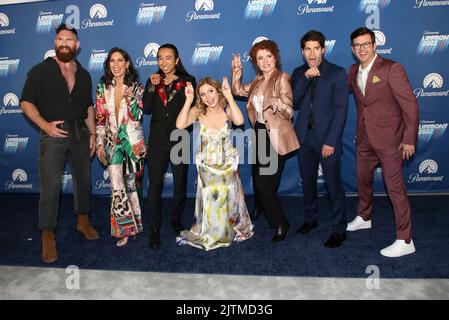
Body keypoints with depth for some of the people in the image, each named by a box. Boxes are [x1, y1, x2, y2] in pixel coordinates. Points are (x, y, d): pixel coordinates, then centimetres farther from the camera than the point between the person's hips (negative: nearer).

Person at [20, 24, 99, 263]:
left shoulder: (83, 74, 12)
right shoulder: (41, 70, 0)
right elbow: (26, 102, -2)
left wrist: (92, 133, 8)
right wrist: (44, 124, -16)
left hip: (80, 133, 4)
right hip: (54, 134, -4)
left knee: (84, 179, 13)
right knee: (50, 186, -6)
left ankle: (83, 221, 31)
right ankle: (48, 237, 4)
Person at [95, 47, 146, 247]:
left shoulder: (136, 87, 0)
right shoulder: (103, 87, 5)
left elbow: (137, 116, -5)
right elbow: (100, 118, 6)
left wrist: (130, 99, -20)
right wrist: (100, 143, 2)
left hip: (132, 140, -1)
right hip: (112, 141, 1)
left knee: (130, 183, 7)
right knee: (117, 187, -5)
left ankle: (132, 225, 25)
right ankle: (125, 228, 8)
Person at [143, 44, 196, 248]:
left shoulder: (187, 81, 2)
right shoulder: (153, 81, 10)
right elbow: (146, 109, -3)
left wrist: (176, 86, -14)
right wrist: (153, 86, -12)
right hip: (157, 140, 1)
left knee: (180, 183, 9)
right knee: (154, 185, -1)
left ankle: (176, 221, 31)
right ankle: (154, 230, 9)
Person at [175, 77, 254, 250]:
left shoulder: (227, 110, -9)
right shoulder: (198, 111, -9)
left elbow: (239, 121, -31)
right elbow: (180, 125, -25)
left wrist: (229, 96, -29)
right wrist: (189, 100, -26)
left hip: (227, 165, 0)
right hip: (207, 166, 0)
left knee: (229, 200, 10)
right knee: (209, 202, 7)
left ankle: (231, 230, 37)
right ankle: (209, 234, 32)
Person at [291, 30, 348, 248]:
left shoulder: (337, 73, -4)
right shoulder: (298, 73, 8)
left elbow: (340, 109, -9)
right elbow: (293, 103, -4)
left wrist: (331, 141, -15)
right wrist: (305, 78, -16)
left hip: (327, 138, -4)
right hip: (304, 137, 4)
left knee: (333, 185, 1)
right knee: (307, 181, 15)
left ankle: (339, 230, 15)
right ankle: (310, 218, 35)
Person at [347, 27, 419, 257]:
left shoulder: (392, 68, -13)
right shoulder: (353, 72, 7)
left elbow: (410, 104, -13)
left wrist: (410, 139, -15)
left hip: (388, 138, -6)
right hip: (364, 138, 7)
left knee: (395, 186, -3)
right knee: (363, 179, 20)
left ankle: (405, 241, 7)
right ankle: (363, 218, 43)